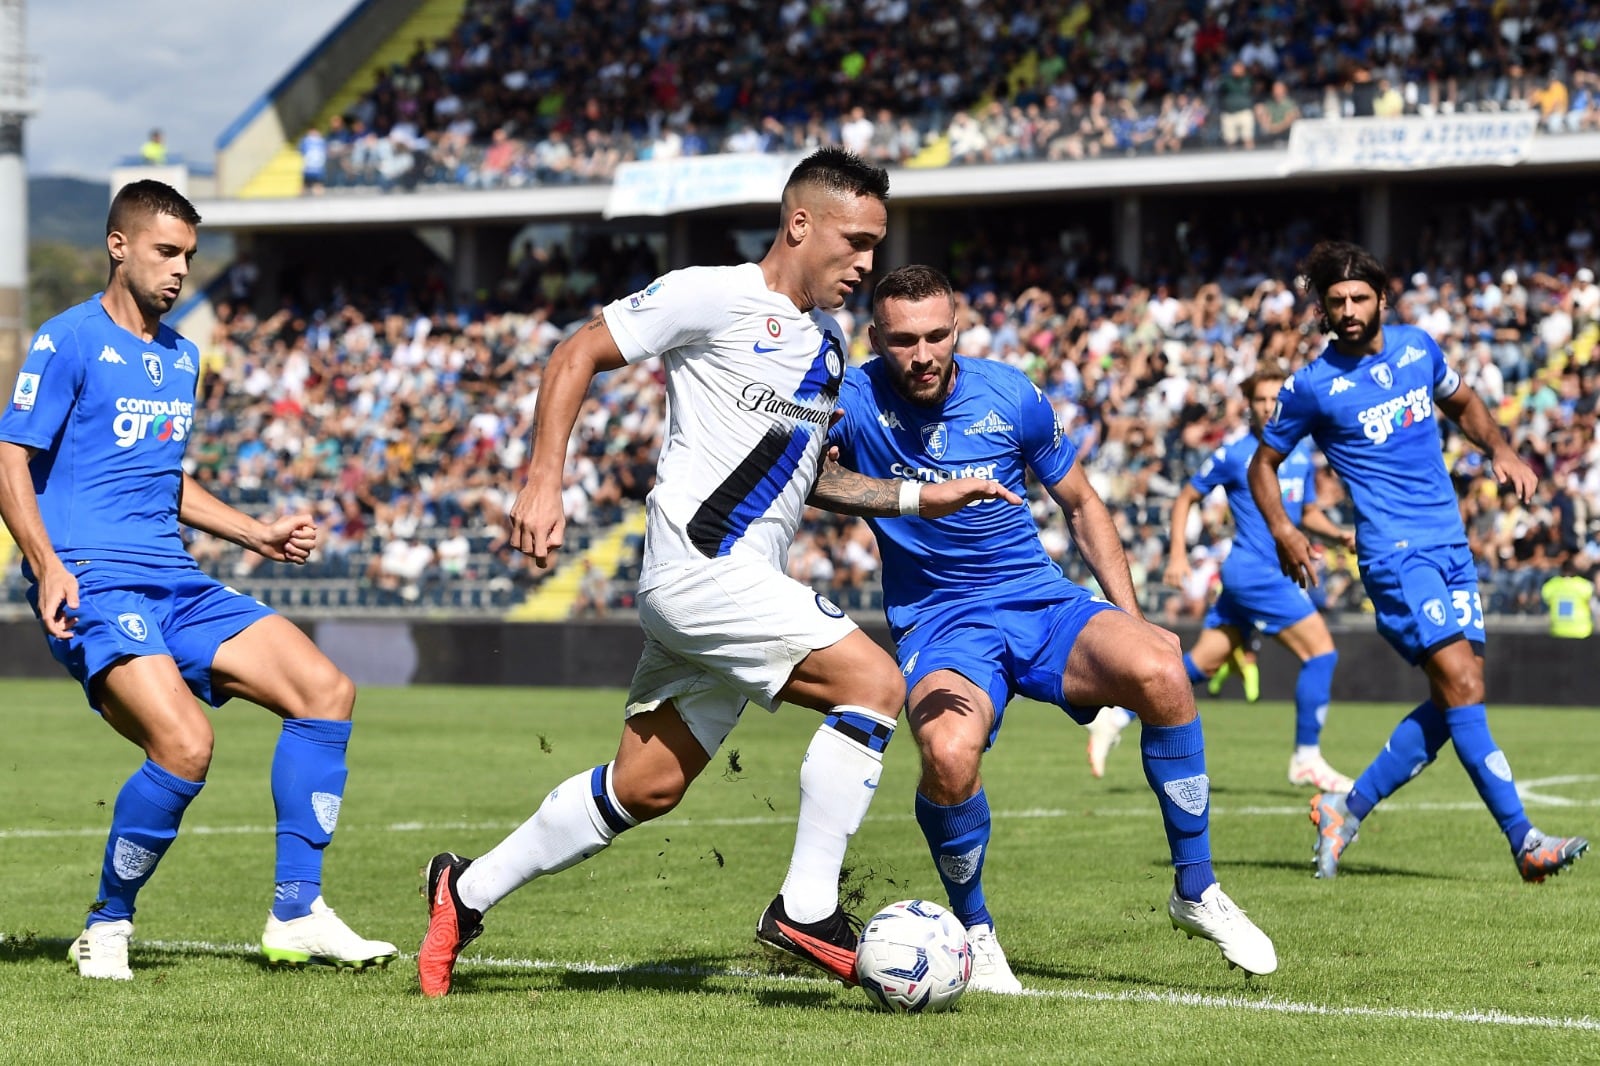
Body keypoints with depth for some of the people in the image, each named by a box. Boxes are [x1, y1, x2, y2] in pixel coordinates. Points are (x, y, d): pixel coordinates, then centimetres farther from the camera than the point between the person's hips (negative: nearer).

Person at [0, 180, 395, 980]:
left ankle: (296, 913, 0)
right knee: (186, 746, -27)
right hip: (93, 584, -8)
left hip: (176, 584, 8)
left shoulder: (180, 356, 20)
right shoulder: (69, 341, -3)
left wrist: (254, 534, 22)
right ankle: (106, 927, -5)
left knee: (326, 690, -4)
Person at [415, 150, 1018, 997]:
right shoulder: (712, 297, -7)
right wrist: (544, 482, -15)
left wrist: (917, 499, 16)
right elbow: (576, 356, -5)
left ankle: (467, 892, 23)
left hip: (742, 587, 9)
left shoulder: (828, 340, 18)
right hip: (698, 568, -9)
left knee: (648, 786, 9)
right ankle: (805, 909, -14)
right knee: (874, 683, -18)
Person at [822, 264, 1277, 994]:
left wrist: (1128, 617, 2)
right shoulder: (854, 402, -8)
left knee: (1160, 674, -29)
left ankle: (1196, 892, -10)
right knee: (948, 755, -35)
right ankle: (975, 932, -5)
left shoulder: (1011, 398, -2)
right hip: (938, 625, -2)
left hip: (1041, 604, 2)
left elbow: (1080, 504, 11)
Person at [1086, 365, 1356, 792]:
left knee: (1201, 663, 9)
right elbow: (1186, 498, 2)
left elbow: (1309, 512, 22)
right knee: (1321, 652, -12)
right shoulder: (1234, 454, -6)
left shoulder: (1302, 452, 12)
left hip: (1275, 573, 7)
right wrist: (1177, 553, -6)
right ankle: (1307, 759, -4)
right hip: (1254, 572, -7)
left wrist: (1338, 533, 4)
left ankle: (1115, 718, 16)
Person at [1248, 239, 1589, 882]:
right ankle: (1524, 841, -20)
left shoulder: (1418, 347, 9)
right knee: (1461, 684, -18)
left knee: (1455, 699, 1)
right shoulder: (1312, 386, -4)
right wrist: (1282, 531, -8)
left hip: (1451, 544, 6)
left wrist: (1500, 450, 9)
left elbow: (1461, 403, 27)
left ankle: (1347, 809, 13)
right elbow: (1263, 464, 8)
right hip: (1395, 552, -6)